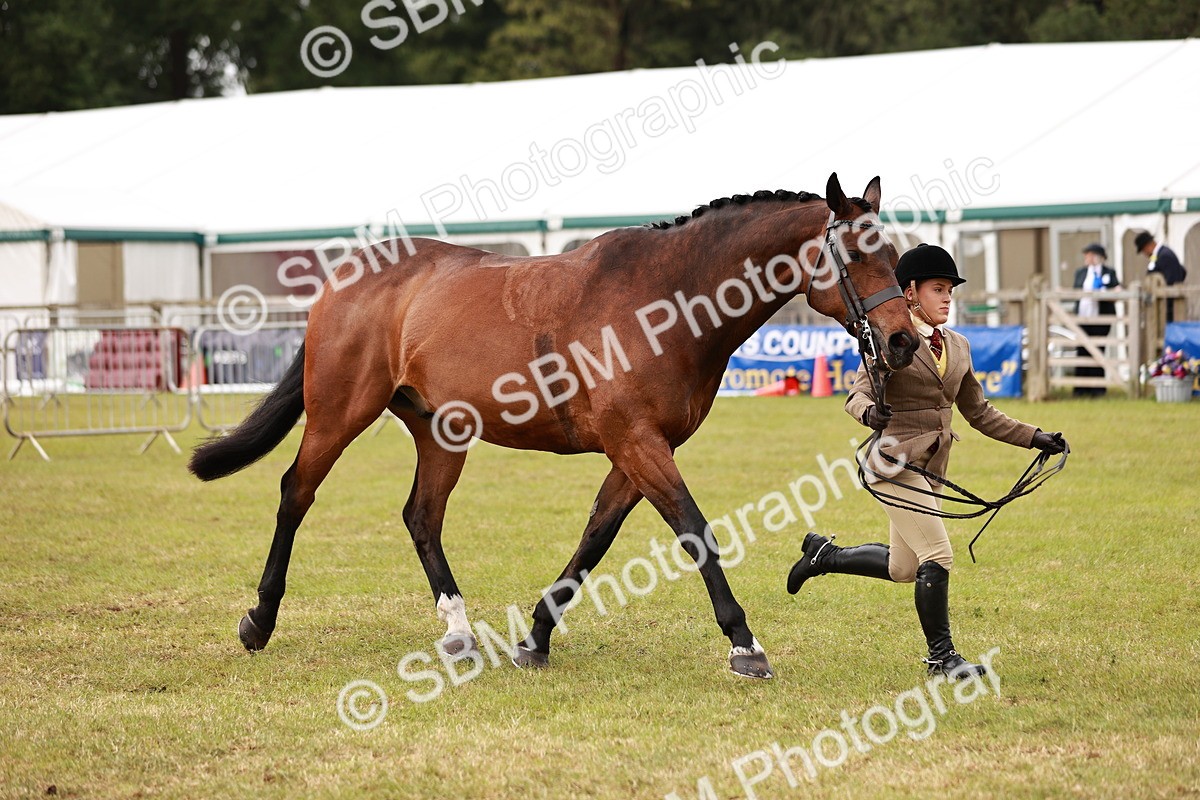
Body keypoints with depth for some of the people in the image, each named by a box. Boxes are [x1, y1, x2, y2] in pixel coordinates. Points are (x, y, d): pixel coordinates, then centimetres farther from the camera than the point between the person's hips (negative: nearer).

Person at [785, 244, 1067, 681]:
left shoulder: (957, 346, 12)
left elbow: (979, 413, 17)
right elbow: (858, 394, -17)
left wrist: (1034, 438, 11)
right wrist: (869, 412, -40)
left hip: (932, 466, 8)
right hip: (896, 461, -8)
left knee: (902, 568, 15)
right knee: (936, 556, -13)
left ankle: (824, 553, 34)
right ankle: (941, 655, -2)